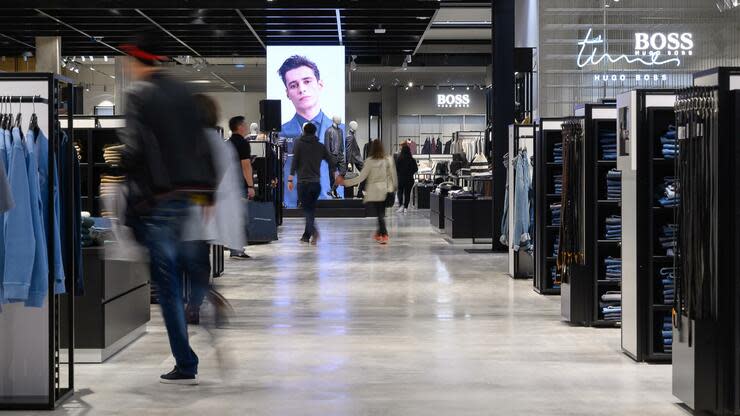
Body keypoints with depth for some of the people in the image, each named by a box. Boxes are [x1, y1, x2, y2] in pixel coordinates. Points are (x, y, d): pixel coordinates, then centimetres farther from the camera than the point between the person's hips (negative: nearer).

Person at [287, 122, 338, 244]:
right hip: (316, 183, 4)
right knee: (311, 209, 13)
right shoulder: (321, 147, 9)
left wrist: (290, 179, -4)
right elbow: (331, 162, 9)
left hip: (303, 182, -4)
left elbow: (294, 163, -6)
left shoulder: (299, 144, -1)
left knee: (307, 209, -4)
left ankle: (313, 230, -27)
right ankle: (306, 235, 16)